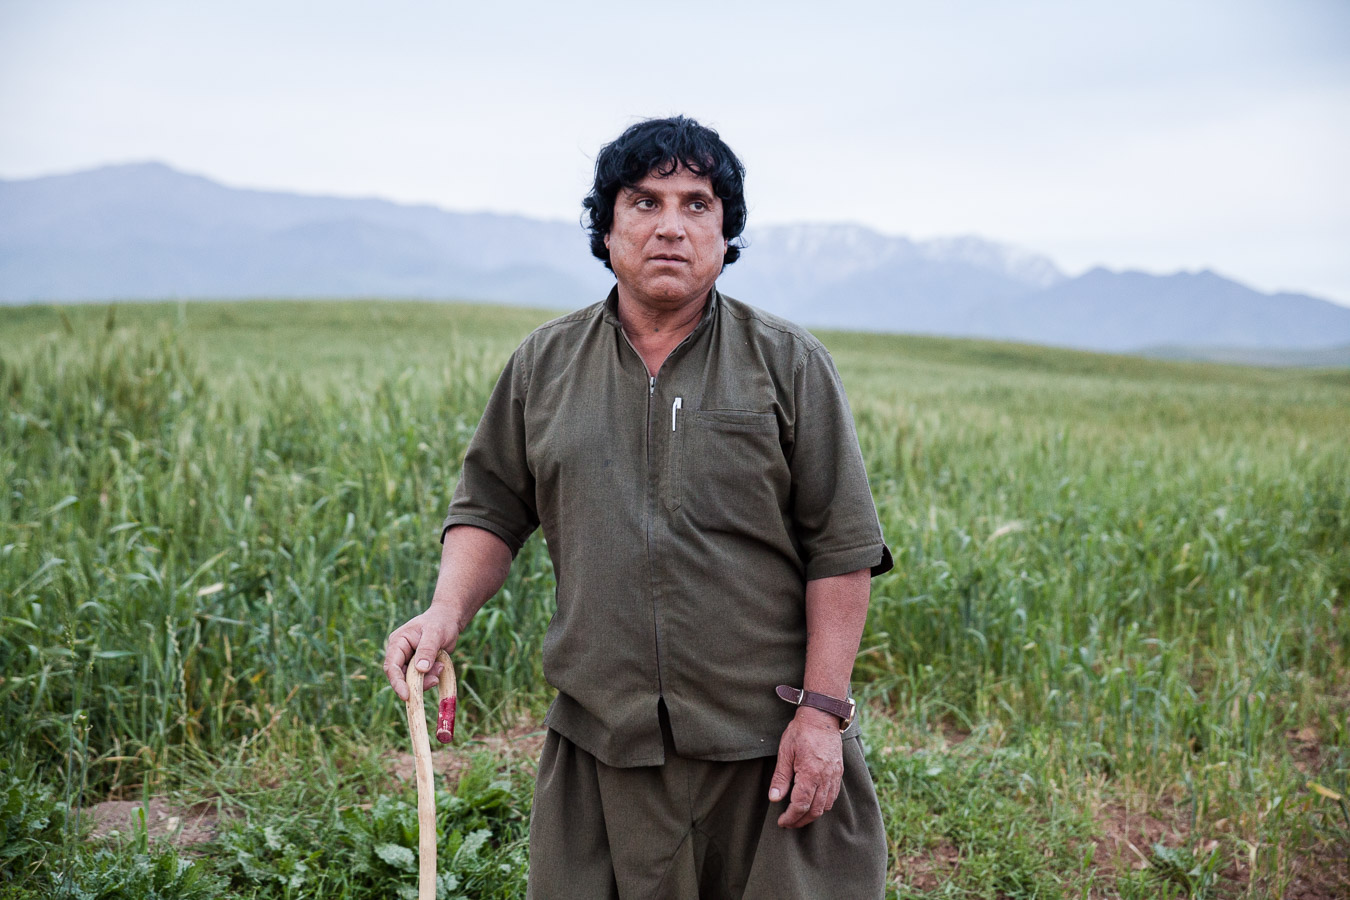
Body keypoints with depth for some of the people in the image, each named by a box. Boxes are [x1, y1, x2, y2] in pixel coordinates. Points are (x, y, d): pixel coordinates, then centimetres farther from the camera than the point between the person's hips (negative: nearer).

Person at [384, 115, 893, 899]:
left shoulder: (788, 362, -1)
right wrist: (447, 612, -6)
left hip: (769, 742, -1)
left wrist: (822, 710, -8)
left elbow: (842, 548, -3)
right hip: (605, 745, 2)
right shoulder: (544, 365, 7)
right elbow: (492, 509, 13)